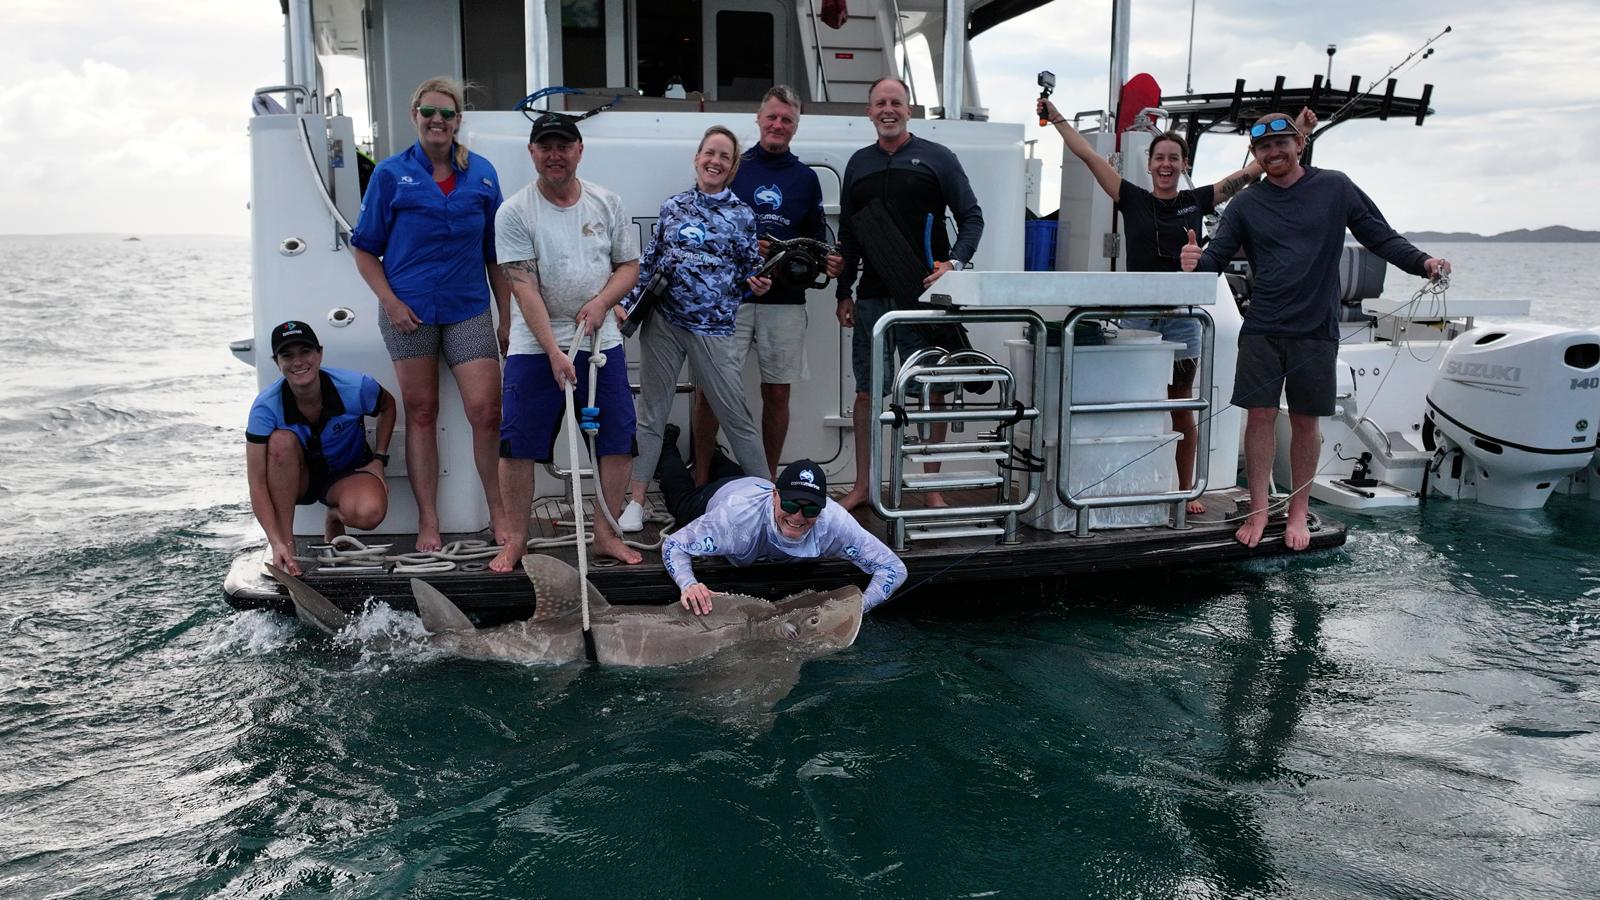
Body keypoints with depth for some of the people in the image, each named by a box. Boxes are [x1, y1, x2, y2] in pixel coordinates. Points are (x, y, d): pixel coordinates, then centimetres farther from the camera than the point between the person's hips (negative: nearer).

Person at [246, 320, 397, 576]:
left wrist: (379, 460, -7)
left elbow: (388, 406, 4)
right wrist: (277, 543, -36)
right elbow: (257, 485, -26)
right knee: (282, 440, -34)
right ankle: (286, 543, -24)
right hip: (297, 479, 1)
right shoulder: (266, 407, -24)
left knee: (369, 513, -36)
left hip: (347, 474, 0)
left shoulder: (355, 387, -23)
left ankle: (335, 518, 5)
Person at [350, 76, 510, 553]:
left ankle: (499, 512, 9)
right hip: (409, 312, -1)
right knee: (421, 413, 6)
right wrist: (390, 302, -8)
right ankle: (428, 523, 14)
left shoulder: (481, 174, 6)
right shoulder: (391, 174, 2)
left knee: (486, 411, -7)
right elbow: (365, 249, 4)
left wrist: (508, 316, 6)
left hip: (468, 309, 1)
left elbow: (496, 254, 9)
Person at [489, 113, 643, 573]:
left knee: (617, 440, 4)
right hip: (535, 346, -3)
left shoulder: (607, 203, 6)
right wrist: (553, 352, -20)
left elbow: (629, 266, 11)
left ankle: (605, 534, 17)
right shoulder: (514, 212, -6)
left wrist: (601, 302, -10)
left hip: (602, 343, 3)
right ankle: (516, 538, 14)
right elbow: (524, 289, -12)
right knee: (518, 445, -1)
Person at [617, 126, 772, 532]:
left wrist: (757, 284, -12)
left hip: (713, 328, -2)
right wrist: (627, 304, 7)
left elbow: (751, 270, 9)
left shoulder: (742, 215, 4)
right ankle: (636, 502, 13)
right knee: (652, 413, 6)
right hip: (662, 323, 2)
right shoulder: (673, 207, 8)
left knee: (735, 415, 1)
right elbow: (647, 262, 13)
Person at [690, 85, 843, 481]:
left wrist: (827, 262, -6)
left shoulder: (806, 178, 13)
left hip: (785, 300, 2)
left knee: (777, 393, 6)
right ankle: (700, 480, 9)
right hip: (729, 296, -2)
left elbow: (816, 240, 16)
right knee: (709, 389, -4)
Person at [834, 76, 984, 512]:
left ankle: (933, 489, 11)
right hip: (872, 297, 3)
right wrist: (844, 293, 11)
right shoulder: (858, 164, 14)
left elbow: (972, 218, 1)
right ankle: (862, 485, 16)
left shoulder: (936, 158, 3)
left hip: (924, 296, -3)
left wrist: (954, 263, -16)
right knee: (867, 392, 5)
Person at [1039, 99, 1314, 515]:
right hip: (1137, 317, -1)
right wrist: (1056, 119, 2)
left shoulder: (1197, 201, 7)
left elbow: (1252, 170, 10)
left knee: (1182, 410, 8)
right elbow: (1089, 156, 3)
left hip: (1182, 319, 1)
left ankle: (1186, 489, 18)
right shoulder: (1132, 199, 4)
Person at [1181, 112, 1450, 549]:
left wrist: (1423, 263, -10)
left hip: (1316, 330, -1)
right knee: (1260, 415, -2)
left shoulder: (1334, 187, 4)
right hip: (1261, 331, 1)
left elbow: (1381, 238, 5)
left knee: (1305, 421, 5)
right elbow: (1218, 256, 4)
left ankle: (1298, 513, 17)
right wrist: (1197, 263, -20)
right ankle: (1258, 510, 9)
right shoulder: (1246, 204, 8)